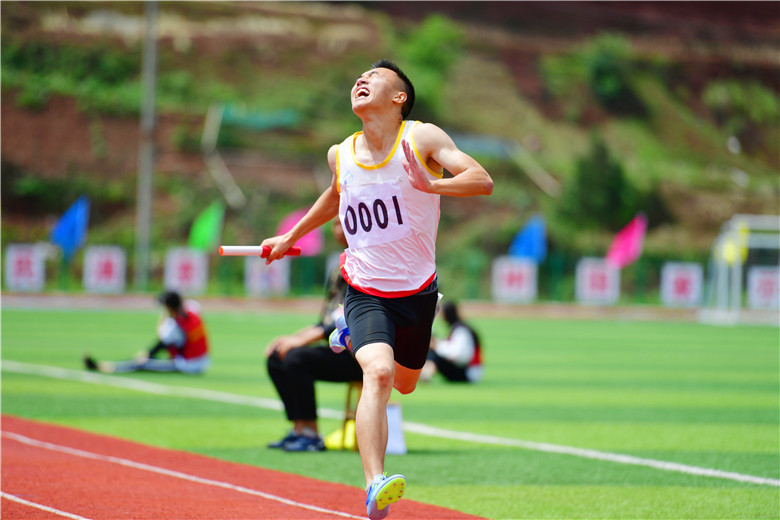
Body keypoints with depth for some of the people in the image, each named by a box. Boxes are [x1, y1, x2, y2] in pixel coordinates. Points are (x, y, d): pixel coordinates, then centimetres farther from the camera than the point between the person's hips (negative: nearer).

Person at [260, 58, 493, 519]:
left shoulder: (422, 138, -9)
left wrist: (432, 185, -34)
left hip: (417, 291, 1)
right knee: (379, 373, -27)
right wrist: (291, 237, 31)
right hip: (365, 293, 0)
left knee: (403, 384, 20)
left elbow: (483, 181, -18)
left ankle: (359, 343, 56)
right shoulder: (341, 154, 1)